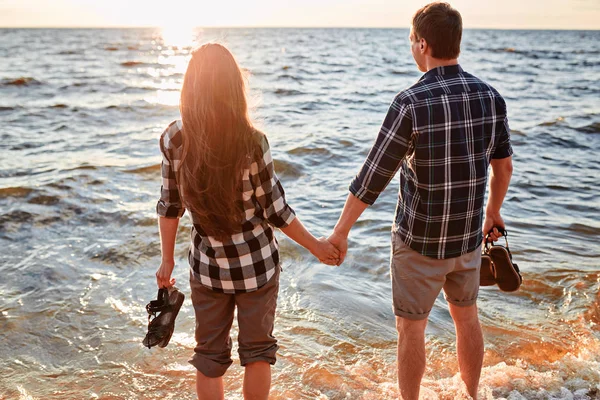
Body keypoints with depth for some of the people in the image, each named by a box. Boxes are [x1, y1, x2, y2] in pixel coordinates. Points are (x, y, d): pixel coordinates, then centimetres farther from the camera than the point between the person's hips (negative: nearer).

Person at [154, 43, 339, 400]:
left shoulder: (174, 139, -10)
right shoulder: (251, 142, -19)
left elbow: (170, 206, -3)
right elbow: (275, 210, -13)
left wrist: (168, 260, 9)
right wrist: (316, 246, 1)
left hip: (208, 264, 2)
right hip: (256, 262, -2)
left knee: (210, 355, 19)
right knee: (258, 347, 19)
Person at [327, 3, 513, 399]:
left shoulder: (411, 103, -23)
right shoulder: (491, 97, -5)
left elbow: (373, 177, -20)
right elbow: (504, 165, 8)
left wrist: (341, 231, -9)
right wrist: (493, 211, 25)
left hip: (419, 241, -5)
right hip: (467, 237, 6)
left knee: (411, 327, 13)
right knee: (467, 317, 24)